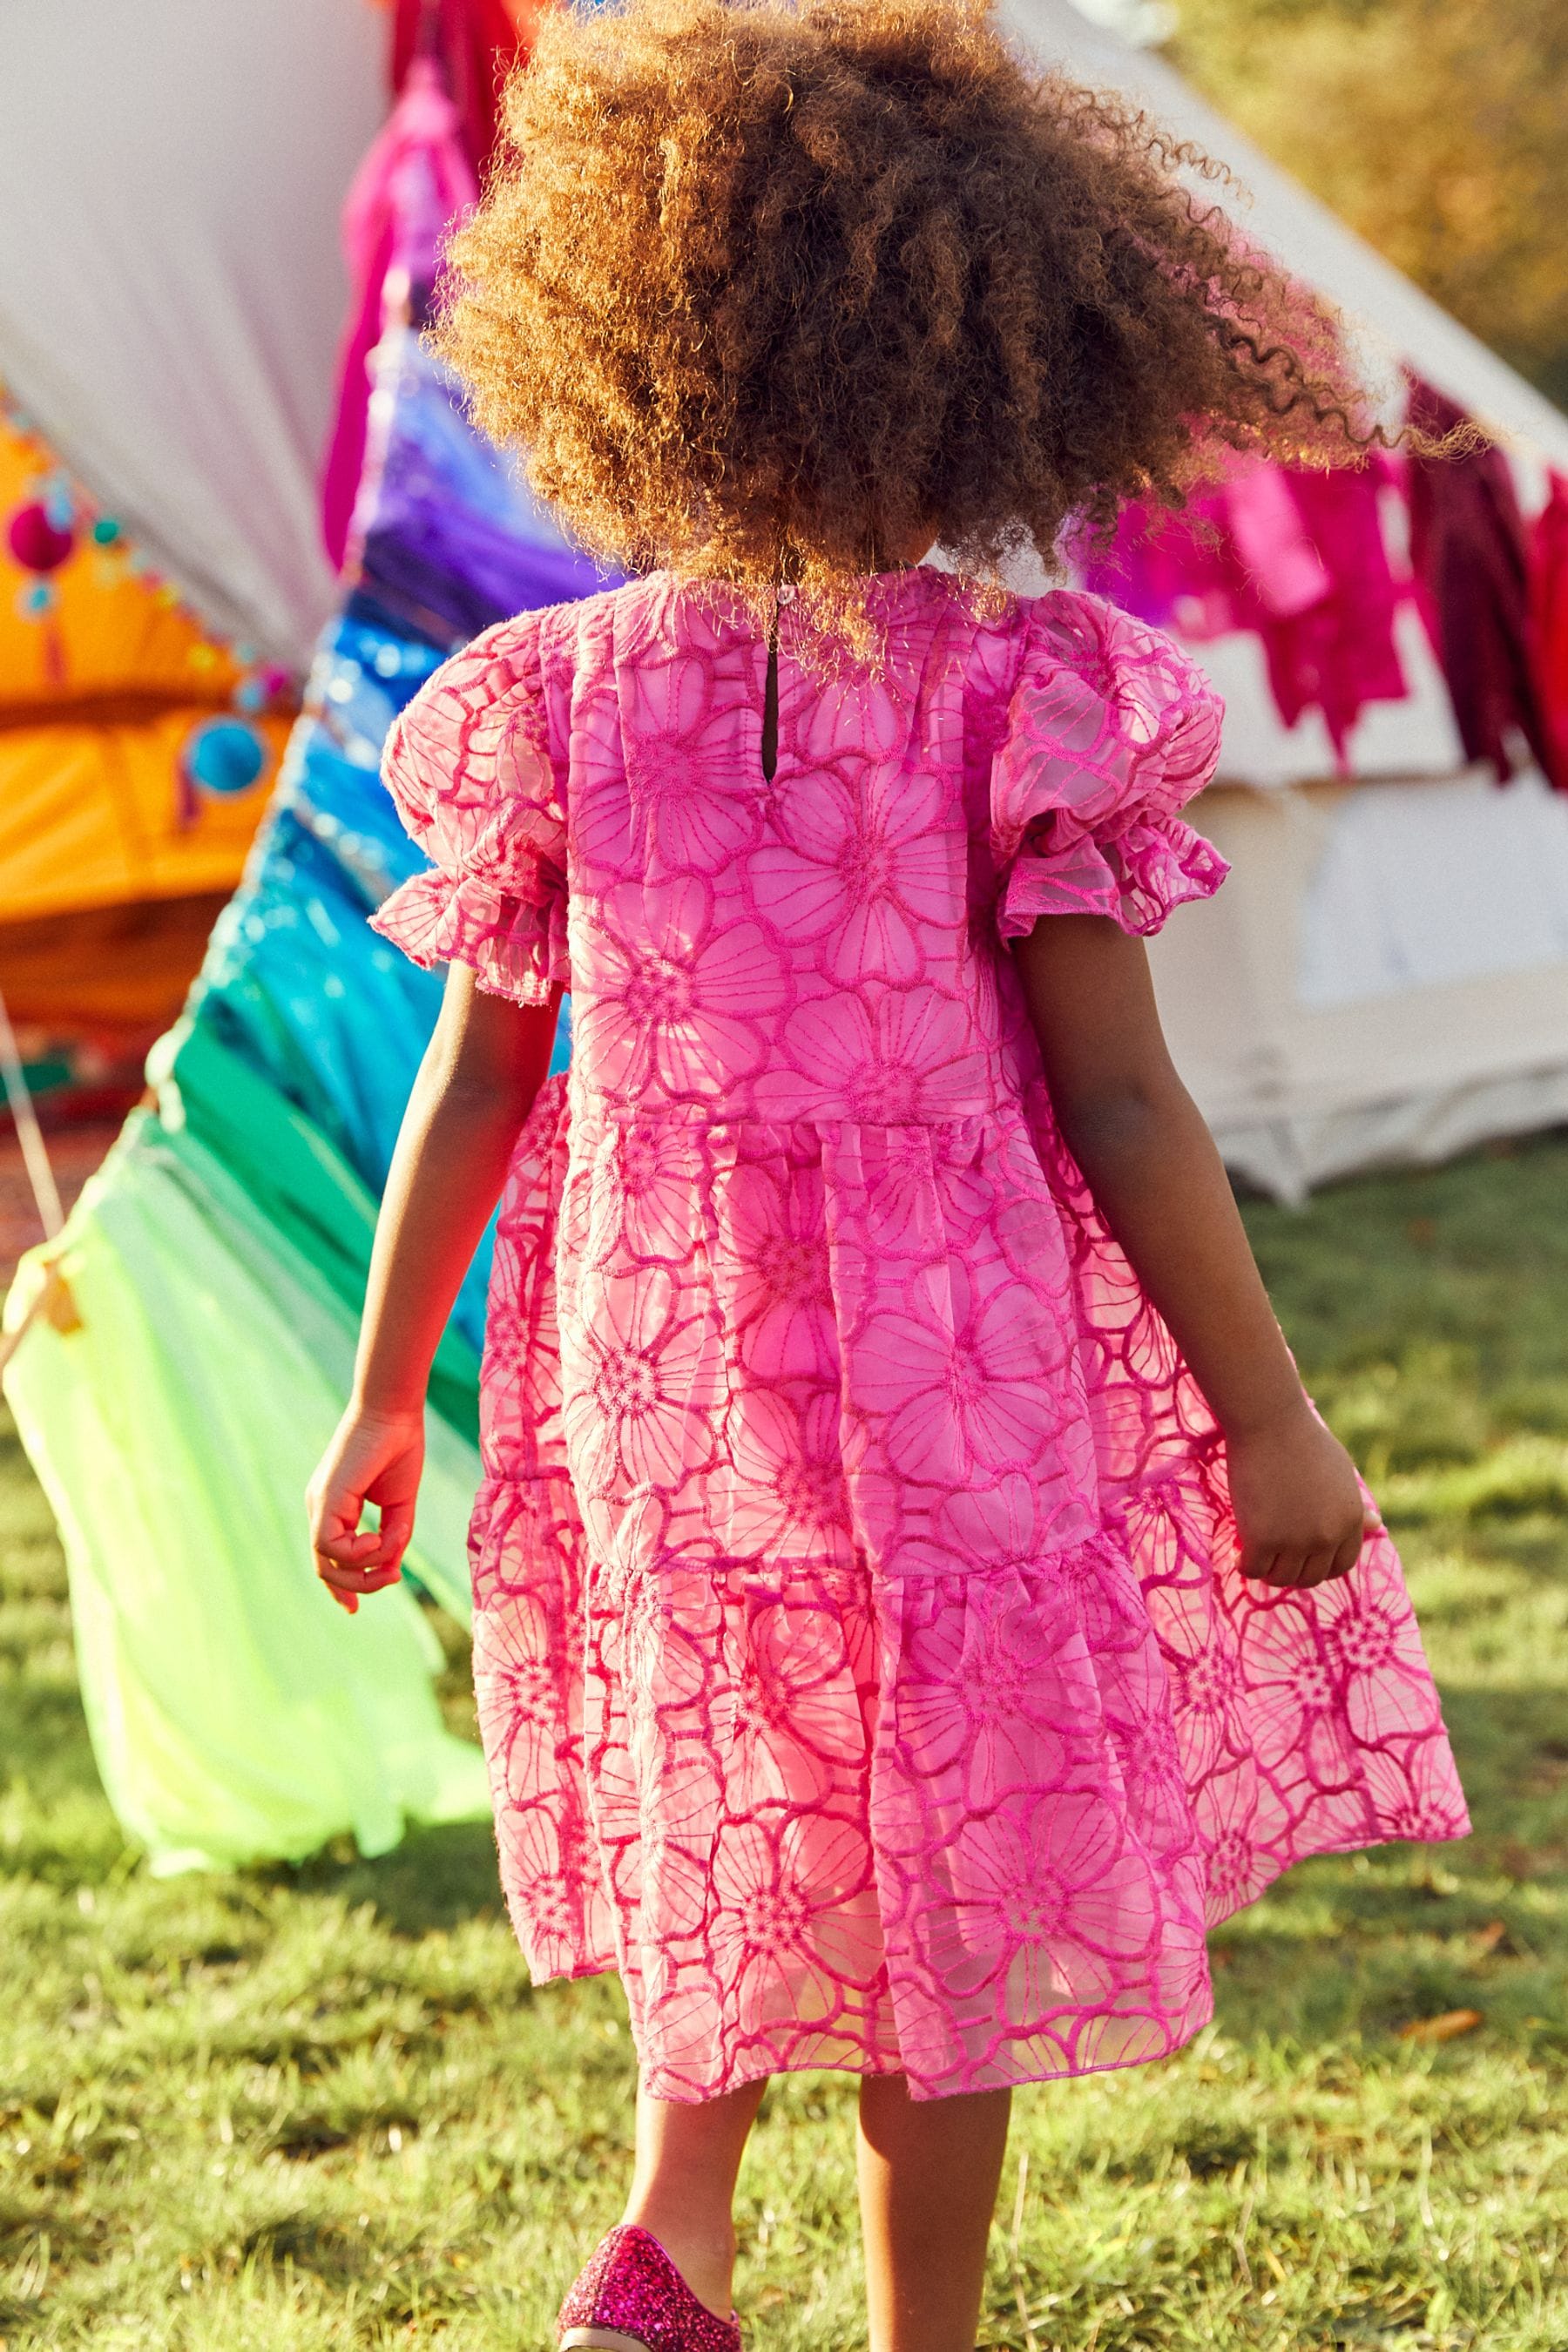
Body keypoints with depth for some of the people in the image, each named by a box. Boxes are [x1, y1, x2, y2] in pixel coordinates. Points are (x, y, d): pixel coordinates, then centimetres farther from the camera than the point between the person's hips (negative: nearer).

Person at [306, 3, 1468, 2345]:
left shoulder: (555, 700, -4)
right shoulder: (1023, 692, -13)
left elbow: (471, 1087, 1)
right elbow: (1119, 1106, -12)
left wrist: (382, 1397, 13)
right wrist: (1269, 1419, -3)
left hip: (659, 1376, 3)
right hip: (964, 1381, -3)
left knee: (740, 1819, 26)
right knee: (960, 1875, 13)